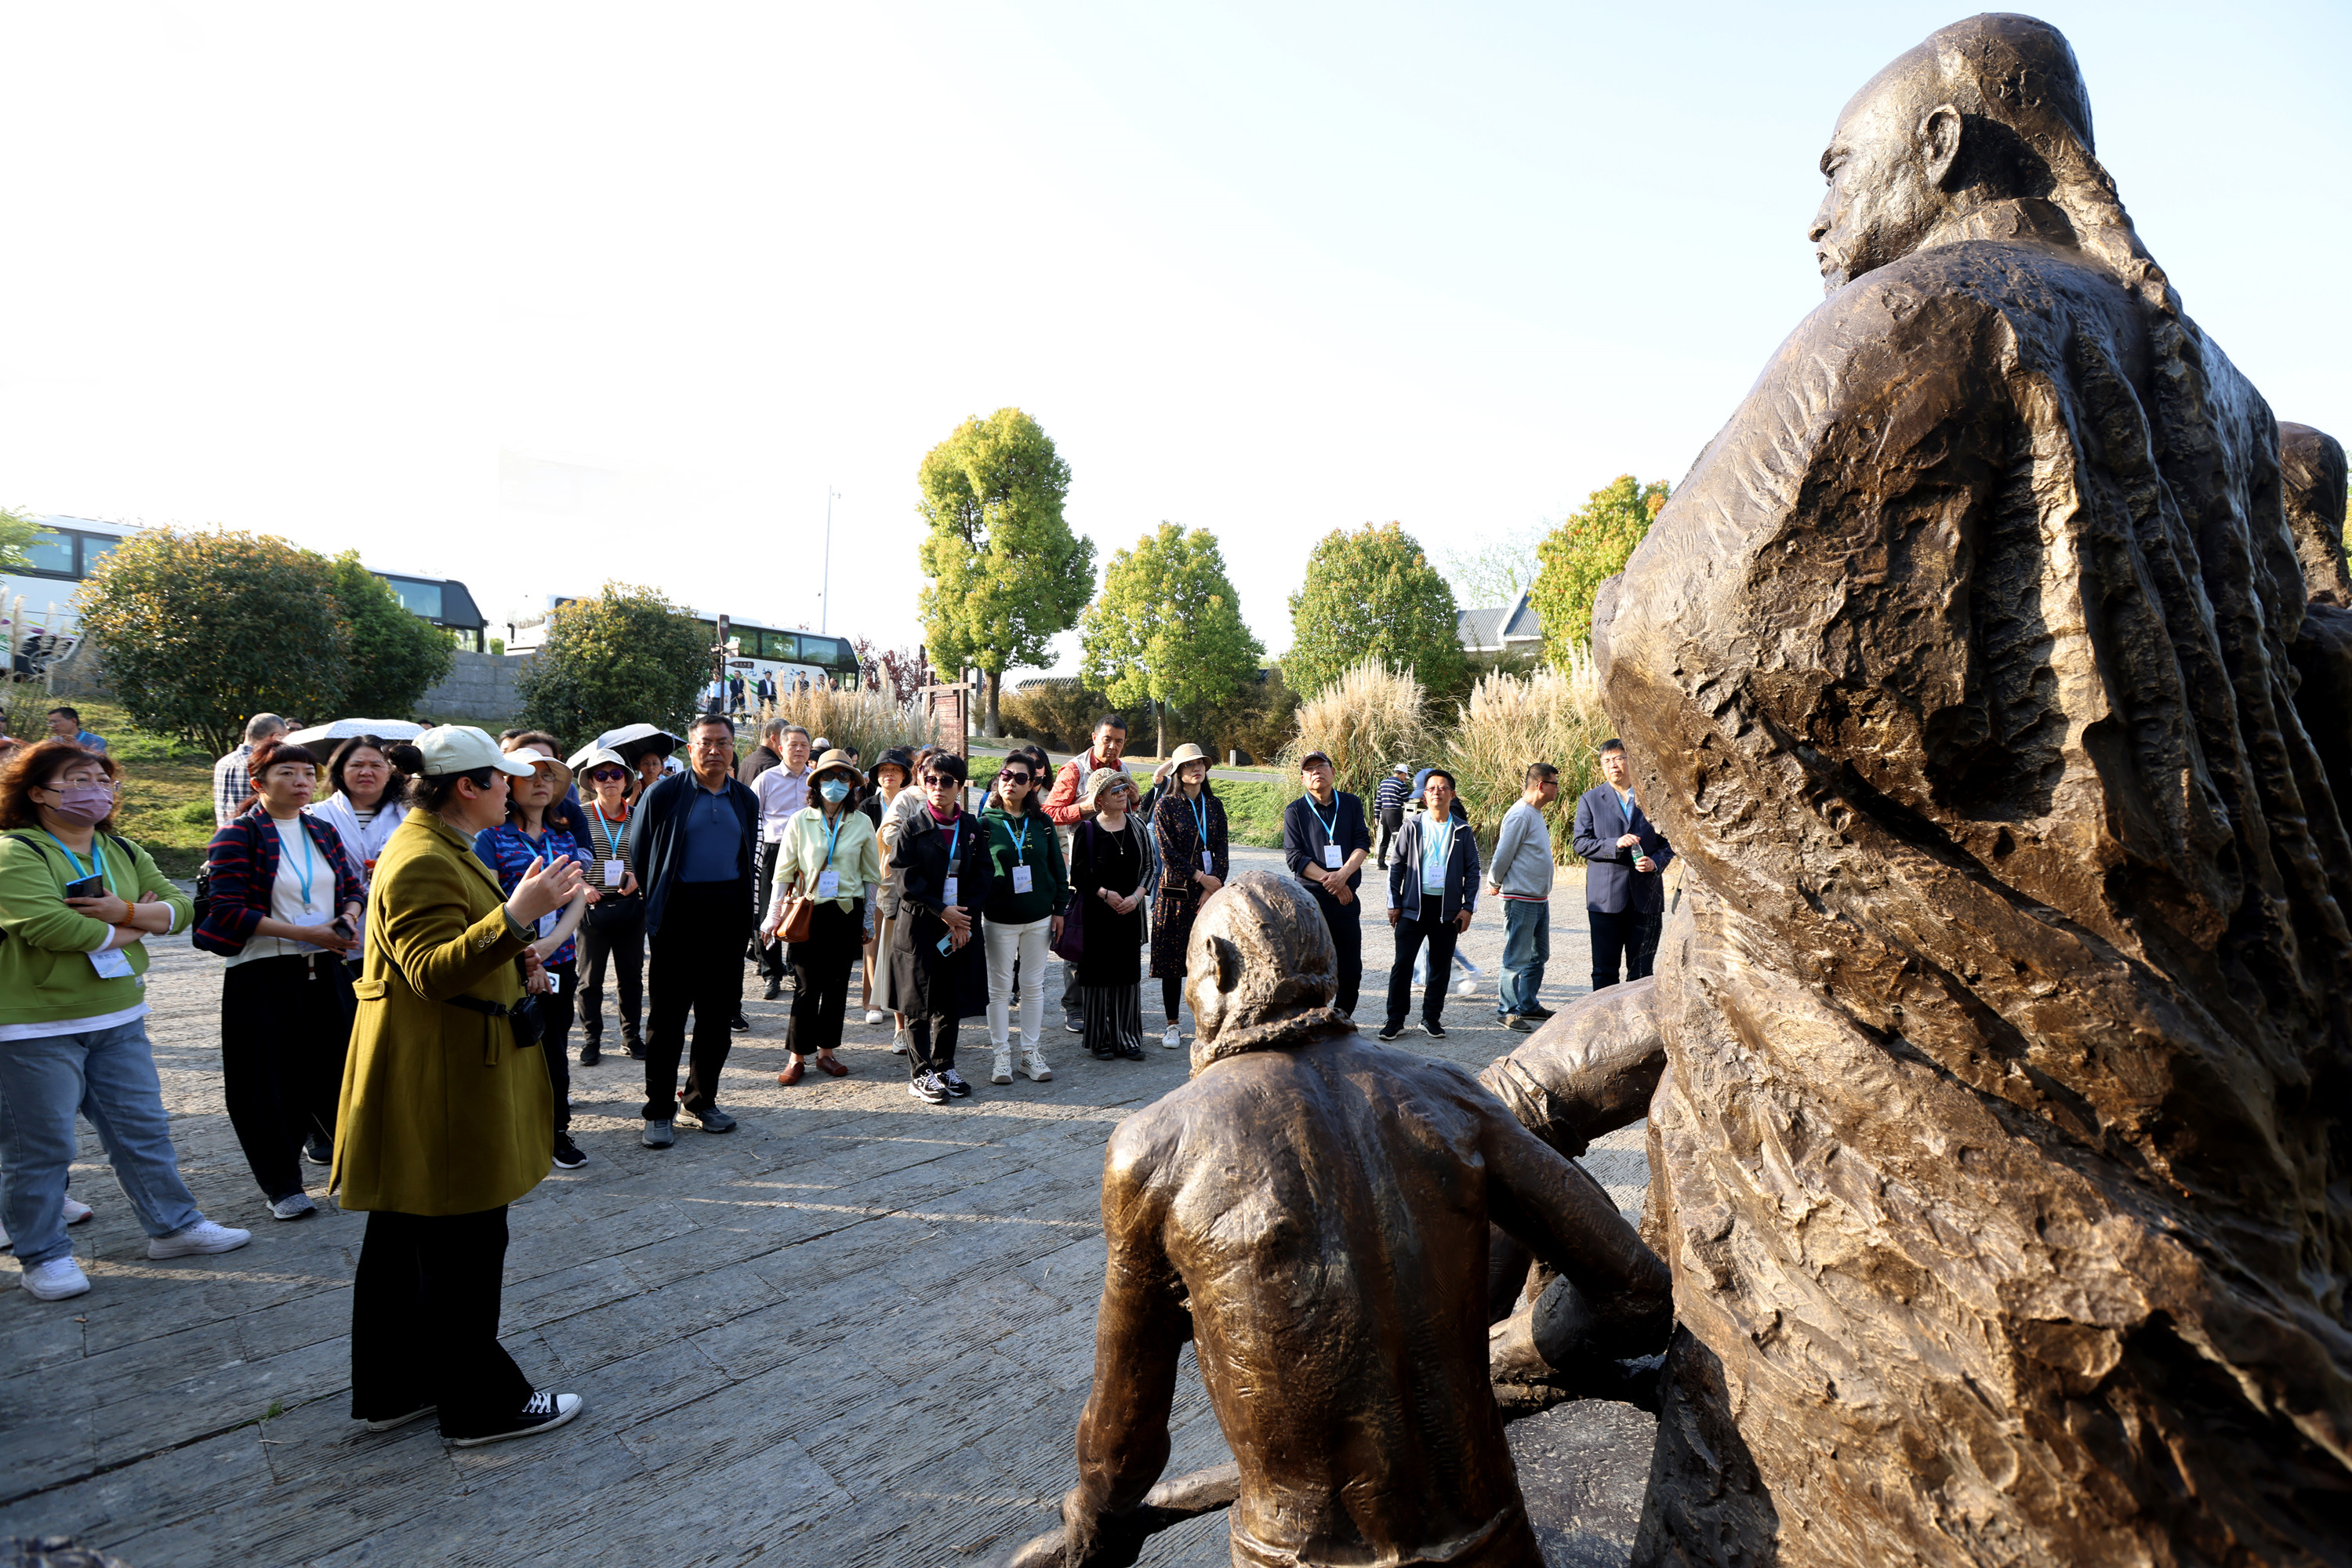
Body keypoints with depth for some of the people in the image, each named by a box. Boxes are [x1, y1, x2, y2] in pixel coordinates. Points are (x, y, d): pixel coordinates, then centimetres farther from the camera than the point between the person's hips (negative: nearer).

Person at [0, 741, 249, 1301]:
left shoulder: (124, 852, 11)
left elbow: (179, 908, 5)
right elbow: (51, 927, -26)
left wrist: (126, 911, -16)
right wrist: (135, 927, -11)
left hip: (118, 1019, 7)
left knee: (143, 1129, 13)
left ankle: (173, 1225, 24)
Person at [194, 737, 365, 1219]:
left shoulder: (323, 832, 12)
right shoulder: (238, 836, -6)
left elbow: (353, 887, 17)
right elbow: (229, 911, -13)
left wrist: (348, 918, -5)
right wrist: (304, 933, -18)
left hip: (323, 968, 5)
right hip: (262, 975, -5)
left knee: (335, 1064, 6)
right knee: (269, 1078, 1)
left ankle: (324, 1135, 32)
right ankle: (282, 1184, 14)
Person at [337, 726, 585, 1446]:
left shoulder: (436, 847, 15)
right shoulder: (423, 861, -20)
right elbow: (434, 973, -30)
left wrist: (514, 955, 15)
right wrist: (516, 916, -40)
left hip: (433, 1080, 11)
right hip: (440, 1087, -11)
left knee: (404, 1239, 19)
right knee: (463, 1246, -1)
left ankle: (391, 1390, 32)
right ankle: (482, 1405, 12)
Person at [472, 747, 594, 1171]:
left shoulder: (564, 838, 11)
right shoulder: (492, 836, -3)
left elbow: (579, 900, 6)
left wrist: (548, 945, -10)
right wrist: (524, 958, -14)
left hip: (559, 961, 4)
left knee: (554, 1047, 9)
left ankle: (558, 1131, 20)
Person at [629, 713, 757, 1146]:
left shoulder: (745, 801, 10)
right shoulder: (664, 794, -3)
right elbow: (639, 855, 2)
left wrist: (742, 913, 13)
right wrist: (654, 905, 5)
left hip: (727, 914, 4)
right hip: (679, 912, -4)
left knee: (719, 1013, 9)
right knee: (668, 1016, 0)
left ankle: (703, 1099, 24)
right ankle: (659, 1112, 9)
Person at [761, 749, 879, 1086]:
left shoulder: (861, 823, 5)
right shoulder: (800, 822, 1)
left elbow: (871, 875, 11)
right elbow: (783, 871, 4)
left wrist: (869, 919, 9)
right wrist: (773, 916, 1)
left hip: (847, 913, 2)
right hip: (808, 911, -2)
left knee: (837, 985, 8)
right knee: (806, 986, -2)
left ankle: (826, 1051, 20)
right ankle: (798, 1057, 8)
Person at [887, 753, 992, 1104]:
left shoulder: (973, 828, 7)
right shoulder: (913, 828, -2)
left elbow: (982, 878, 4)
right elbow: (907, 880, -9)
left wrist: (964, 918, -8)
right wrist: (943, 911, -15)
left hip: (962, 926, 3)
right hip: (920, 925, -3)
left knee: (953, 1000, 9)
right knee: (920, 1002, 2)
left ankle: (944, 1066, 22)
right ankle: (920, 1073, 11)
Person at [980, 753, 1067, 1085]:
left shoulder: (1042, 823, 5)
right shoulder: (986, 823, -2)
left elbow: (1057, 868, 9)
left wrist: (1059, 909, 5)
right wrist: (975, 910, -5)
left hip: (1038, 918, 2)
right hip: (999, 918, -2)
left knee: (1033, 986, 9)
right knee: (1000, 987, 4)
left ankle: (1031, 1052, 19)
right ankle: (1001, 1054, 14)